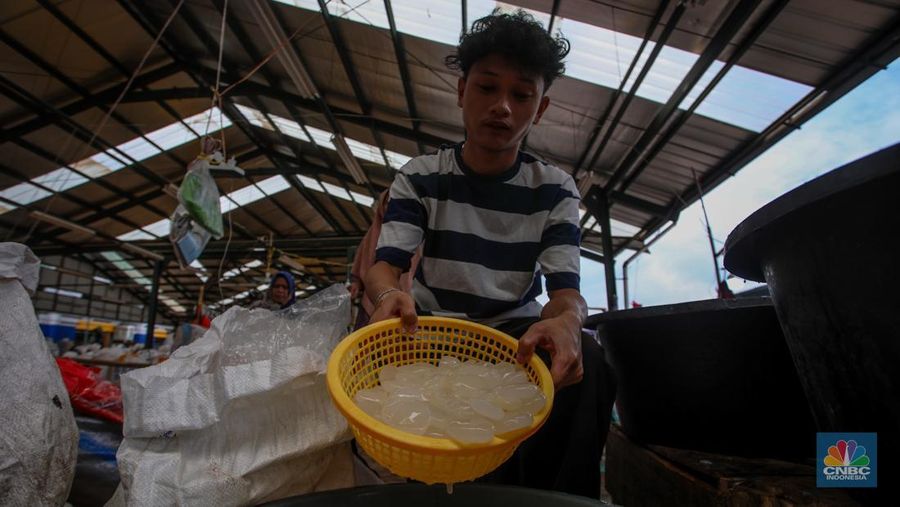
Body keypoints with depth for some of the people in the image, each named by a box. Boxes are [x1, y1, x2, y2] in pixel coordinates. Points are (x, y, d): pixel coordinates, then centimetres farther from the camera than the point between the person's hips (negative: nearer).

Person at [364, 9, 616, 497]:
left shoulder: (553, 188, -3)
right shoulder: (420, 176, -4)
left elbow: (566, 287, -12)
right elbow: (385, 262, -14)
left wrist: (566, 321, -38)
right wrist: (389, 294, -41)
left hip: (516, 329, 0)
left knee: (585, 361, -31)